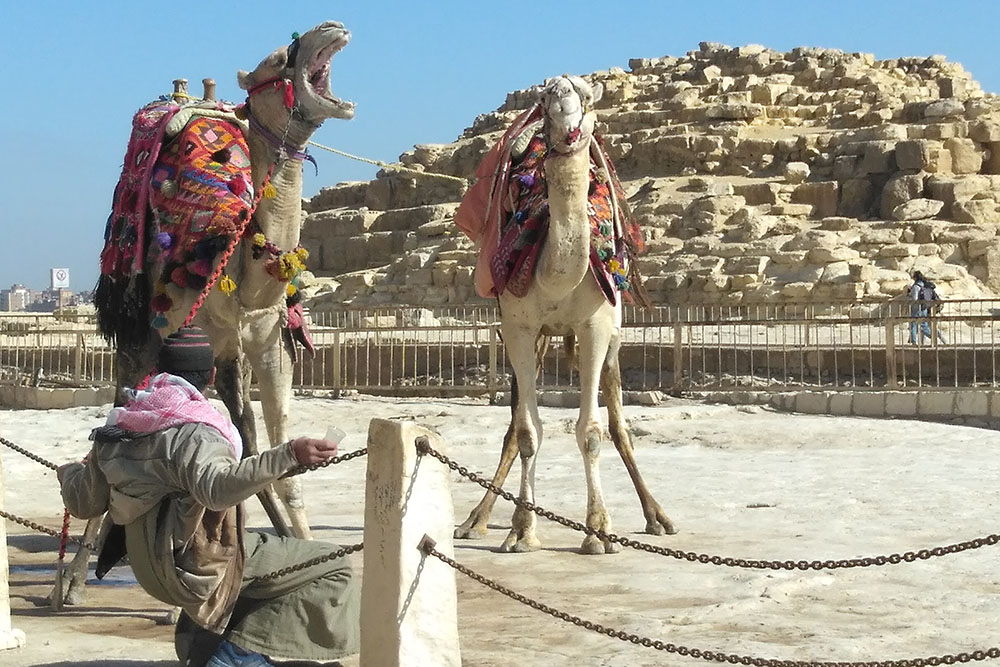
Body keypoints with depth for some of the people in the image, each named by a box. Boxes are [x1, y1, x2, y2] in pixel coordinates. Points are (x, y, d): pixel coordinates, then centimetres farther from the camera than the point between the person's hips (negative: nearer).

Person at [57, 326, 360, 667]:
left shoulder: (117, 429, 4)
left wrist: (70, 473, 34)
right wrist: (289, 455, -45)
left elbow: (84, 503, 12)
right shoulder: (193, 433, -20)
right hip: (194, 566, -9)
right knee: (333, 573, -8)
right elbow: (217, 487, -40)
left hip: (152, 568, 9)